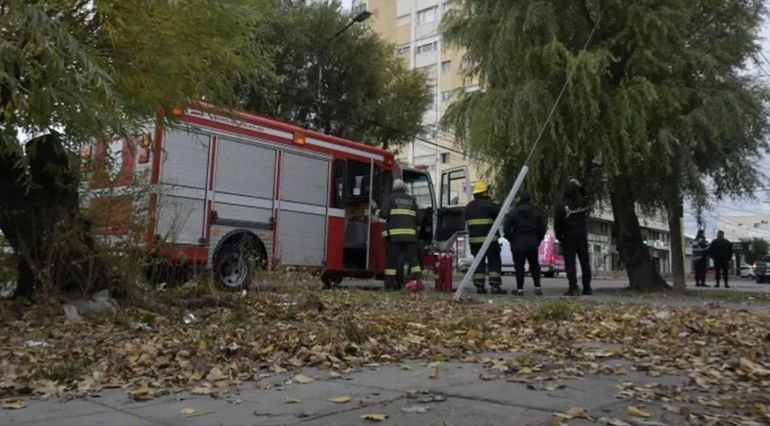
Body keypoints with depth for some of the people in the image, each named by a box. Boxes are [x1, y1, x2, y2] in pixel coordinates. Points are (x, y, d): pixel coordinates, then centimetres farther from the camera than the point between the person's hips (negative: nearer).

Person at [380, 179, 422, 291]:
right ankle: (418, 279, -8)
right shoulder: (411, 199, 17)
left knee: (392, 259, 0)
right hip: (410, 233, 3)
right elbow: (417, 217, 14)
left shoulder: (390, 198, 4)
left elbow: (383, 214, -6)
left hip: (393, 233, -3)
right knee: (412, 257, 4)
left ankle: (390, 284, 1)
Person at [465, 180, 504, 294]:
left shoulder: (468, 206, 14)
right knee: (494, 262, -1)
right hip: (488, 238, -6)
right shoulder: (489, 204, -7)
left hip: (474, 239, 6)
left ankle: (479, 286, 7)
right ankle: (495, 286, -6)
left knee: (479, 262, 9)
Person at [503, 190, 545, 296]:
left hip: (518, 245, -3)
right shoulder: (536, 213, 3)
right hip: (533, 244, 3)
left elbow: (506, 230, -8)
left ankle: (520, 289, 3)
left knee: (519, 267, 2)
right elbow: (542, 229, 5)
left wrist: (512, 241, 5)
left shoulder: (512, 213, -7)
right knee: (534, 266, 14)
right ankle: (537, 287, 9)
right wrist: (537, 241, 13)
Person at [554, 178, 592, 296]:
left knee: (570, 263, -2)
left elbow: (557, 224, -8)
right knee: (585, 263, 10)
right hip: (582, 237, 4)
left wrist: (558, 236, 5)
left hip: (568, 238, -4)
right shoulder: (583, 203, -1)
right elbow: (585, 195, 25)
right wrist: (579, 186, 16)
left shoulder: (561, 206, -12)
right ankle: (587, 288, 12)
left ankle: (573, 288, -9)